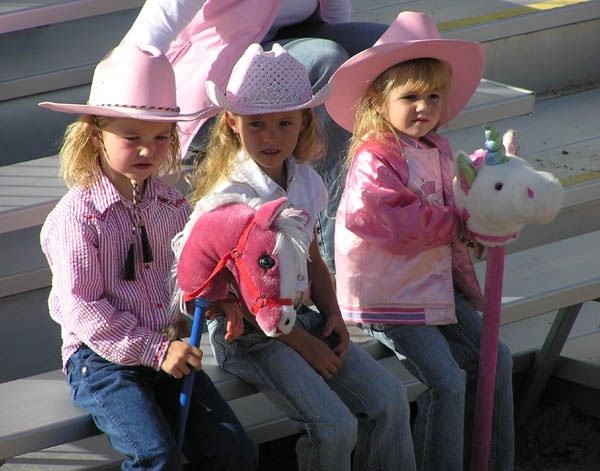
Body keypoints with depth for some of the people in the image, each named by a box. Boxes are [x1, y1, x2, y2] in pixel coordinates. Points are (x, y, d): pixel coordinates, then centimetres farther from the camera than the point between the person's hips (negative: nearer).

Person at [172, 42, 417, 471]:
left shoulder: (306, 182, 4)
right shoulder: (229, 198, -18)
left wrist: (332, 314, 0)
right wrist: (305, 345, -15)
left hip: (300, 316, 7)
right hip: (248, 334, -7)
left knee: (388, 397, -6)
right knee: (333, 425, -22)